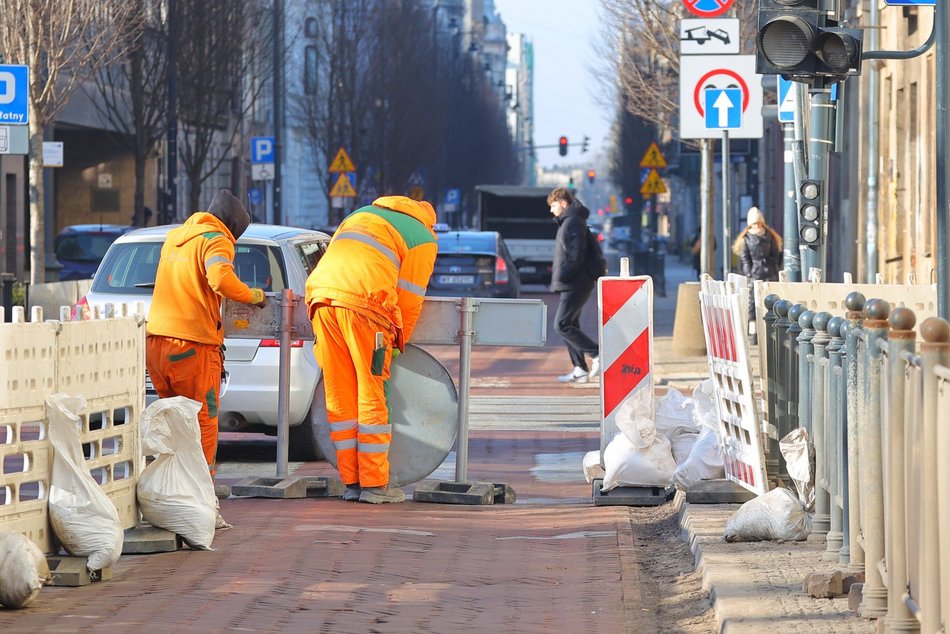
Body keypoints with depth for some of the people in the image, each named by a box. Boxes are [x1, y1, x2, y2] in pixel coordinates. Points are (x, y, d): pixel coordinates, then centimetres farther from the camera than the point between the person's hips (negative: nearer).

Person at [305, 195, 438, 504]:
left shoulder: (360, 215, 33)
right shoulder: (423, 238, 16)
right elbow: (410, 298, 11)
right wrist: (399, 343, 24)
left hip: (321, 298, 5)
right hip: (363, 305, -5)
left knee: (339, 397, 8)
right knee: (371, 397, 2)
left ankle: (351, 483, 13)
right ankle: (374, 484, 3)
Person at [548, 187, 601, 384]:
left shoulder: (573, 223, -15)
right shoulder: (567, 222, 18)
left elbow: (576, 255, -22)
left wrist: (562, 275, -20)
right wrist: (560, 277, 16)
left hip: (575, 284, -11)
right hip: (572, 284, 11)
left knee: (562, 325, -13)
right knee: (570, 325, 11)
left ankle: (598, 354, -10)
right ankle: (580, 370, 13)